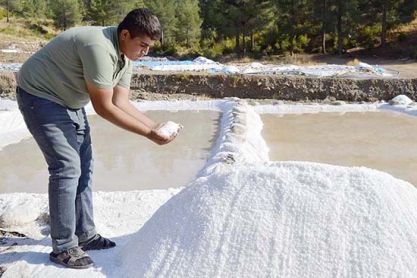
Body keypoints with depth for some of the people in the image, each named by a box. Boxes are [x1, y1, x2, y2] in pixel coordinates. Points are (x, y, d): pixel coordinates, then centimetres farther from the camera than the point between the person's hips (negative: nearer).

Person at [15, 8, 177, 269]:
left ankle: (85, 234, 20)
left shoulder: (125, 56, -1)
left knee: (83, 166, 9)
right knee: (67, 167, -13)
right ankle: (63, 247, -2)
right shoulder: (100, 47, -31)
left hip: (70, 102, 10)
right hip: (41, 97, -10)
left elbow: (121, 102, -2)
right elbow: (104, 107, -28)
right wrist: (149, 133, -24)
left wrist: (156, 126, -14)